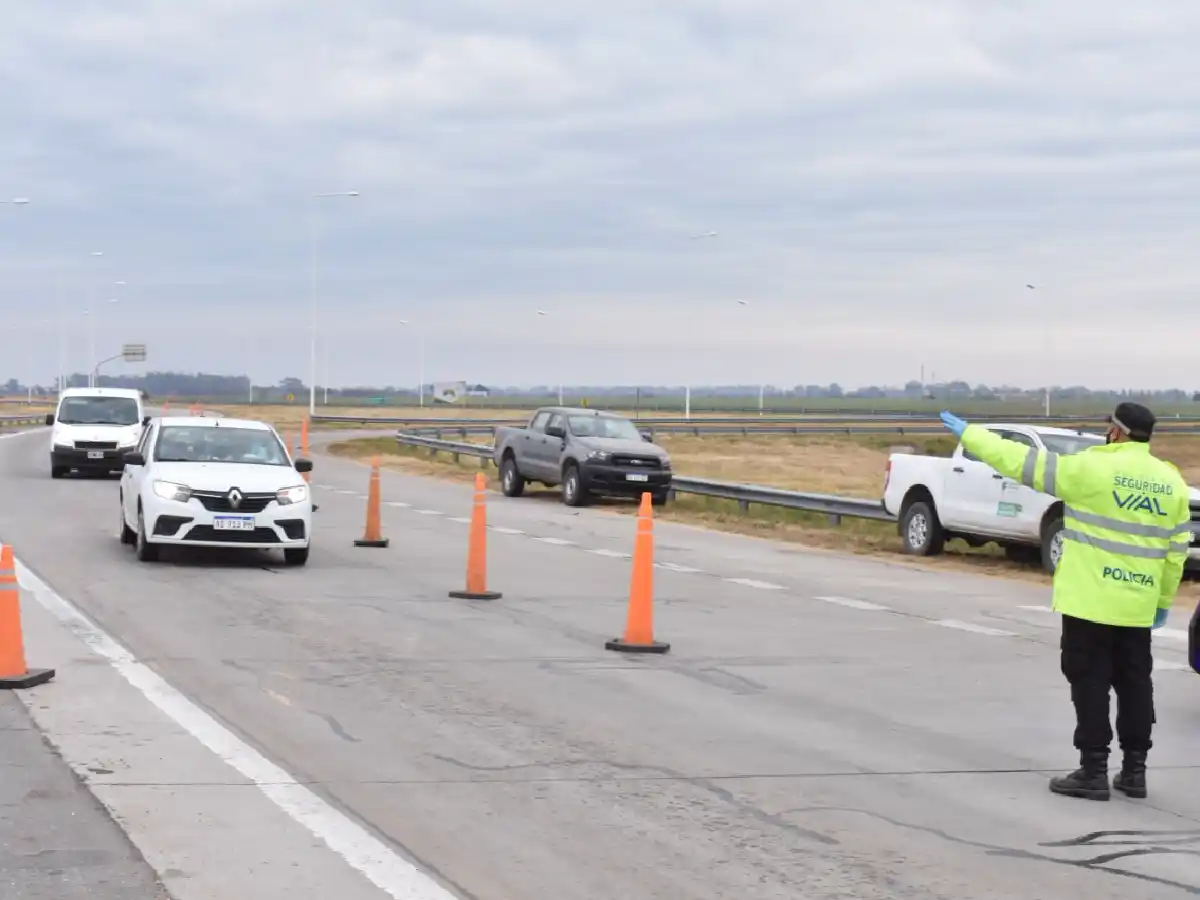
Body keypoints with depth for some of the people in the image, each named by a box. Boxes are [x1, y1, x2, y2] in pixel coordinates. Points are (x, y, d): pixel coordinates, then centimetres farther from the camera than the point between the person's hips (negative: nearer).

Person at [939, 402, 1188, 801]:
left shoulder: (1095, 467, -13)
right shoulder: (1171, 480, 5)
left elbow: (1024, 462, -9)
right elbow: (1175, 548, 9)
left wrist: (970, 434, 0)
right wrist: (1165, 599, 19)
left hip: (1091, 598, -5)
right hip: (1137, 604, 6)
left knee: (1090, 682, 0)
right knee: (1134, 683, 13)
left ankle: (1093, 770, 0)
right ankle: (1134, 770, 16)